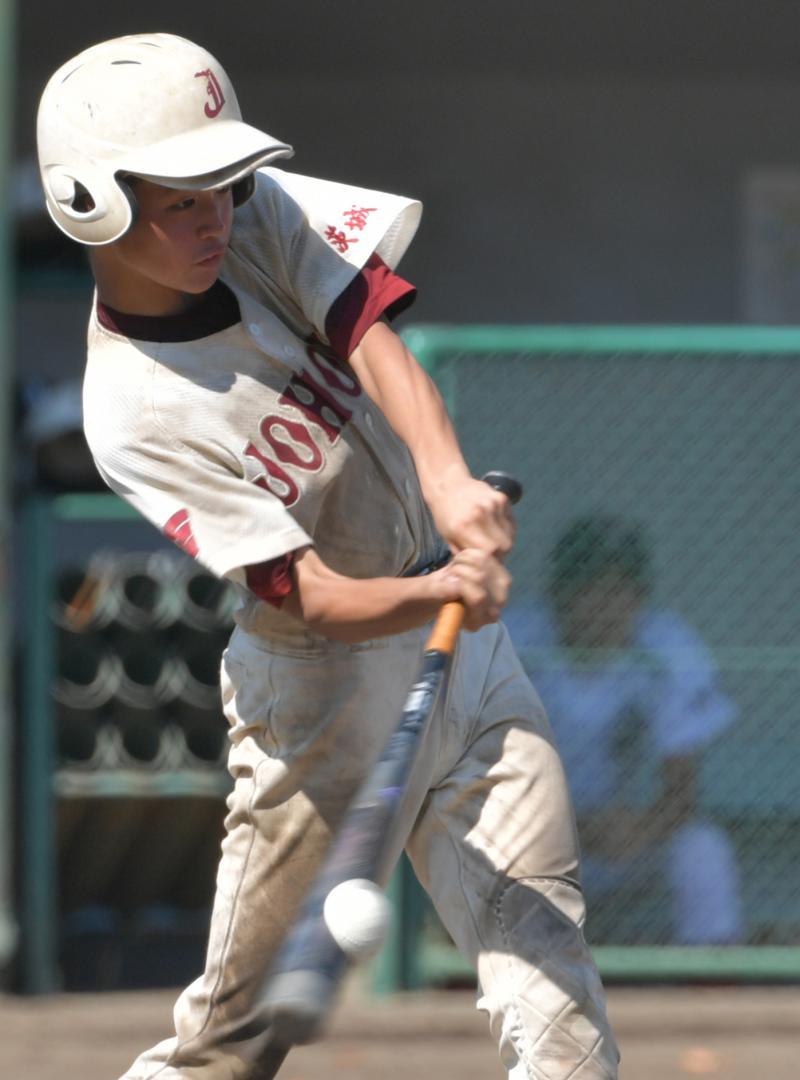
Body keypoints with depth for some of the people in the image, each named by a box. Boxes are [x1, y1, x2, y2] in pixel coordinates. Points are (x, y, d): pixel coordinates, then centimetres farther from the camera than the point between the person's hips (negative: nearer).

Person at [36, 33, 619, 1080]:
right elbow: (314, 599, -24)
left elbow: (373, 337, -21)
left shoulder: (265, 218, -7)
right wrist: (438, 595, -44)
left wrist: (446, 477, -41)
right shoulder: (131, 413, -20)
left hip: (452, 614, 4)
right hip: (319, 682, -4)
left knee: (543, 949, -4)